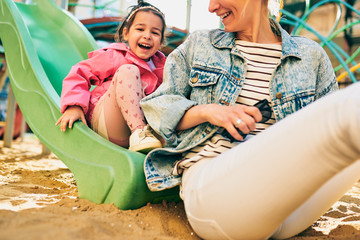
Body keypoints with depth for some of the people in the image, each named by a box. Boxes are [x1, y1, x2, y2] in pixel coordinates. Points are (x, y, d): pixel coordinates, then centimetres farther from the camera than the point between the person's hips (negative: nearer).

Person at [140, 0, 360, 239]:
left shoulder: (312, 55, 17)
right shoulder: (198, 44, 17)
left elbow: (329, 127, 21)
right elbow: (155, 103, 14)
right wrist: (207, 111, -5)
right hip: (208, 180, -3)